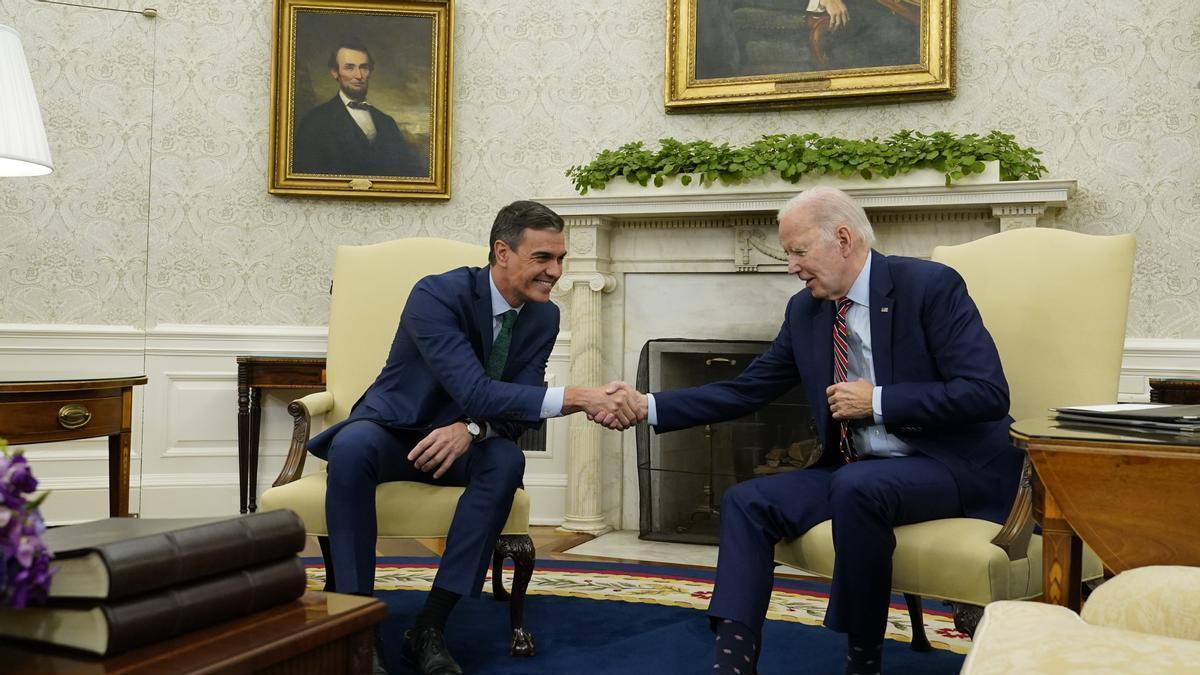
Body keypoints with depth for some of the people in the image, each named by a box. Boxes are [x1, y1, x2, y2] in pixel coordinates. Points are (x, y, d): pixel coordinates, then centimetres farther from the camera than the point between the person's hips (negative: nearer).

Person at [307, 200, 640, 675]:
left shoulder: (544, 317, -5)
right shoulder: (437, 294, -24)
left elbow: (519, 408, -9)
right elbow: (475, 392, -34)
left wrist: (472, 429, -31)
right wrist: (576, 398, -41)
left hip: (461, 441, 4)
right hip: (393, 431, -3)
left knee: (507, 460, -30)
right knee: (353, 446, -37)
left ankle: (429, 628, -24)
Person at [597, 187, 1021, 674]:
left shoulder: (930, 285, -13)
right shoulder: (805, 310, 5)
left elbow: (988, 393, -18)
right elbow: (745, 390, 7)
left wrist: (878, 401, -19)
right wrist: (648, 407, -2)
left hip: (951, 465, -6)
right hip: (853, 472, 7)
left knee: (856, 486, -34)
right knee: (746, 501, -9)